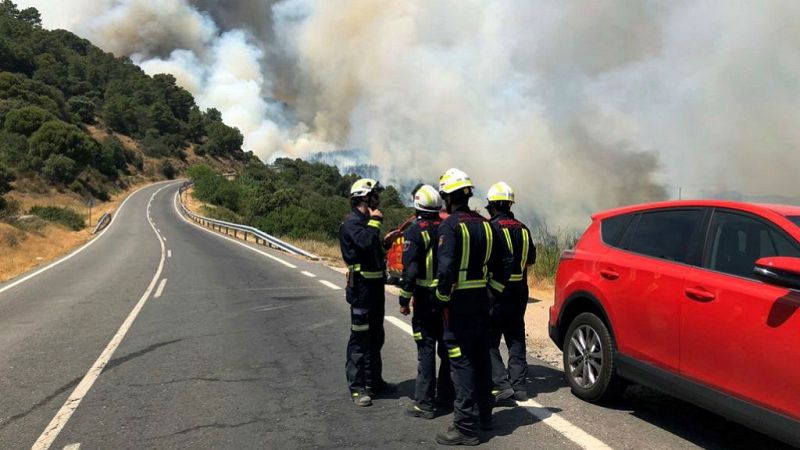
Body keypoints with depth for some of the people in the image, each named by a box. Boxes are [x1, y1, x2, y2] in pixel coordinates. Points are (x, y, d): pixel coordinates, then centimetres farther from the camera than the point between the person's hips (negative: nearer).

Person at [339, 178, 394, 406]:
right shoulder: (352, 223, -13)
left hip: (376, 286, 10)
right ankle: (357, 387, 2)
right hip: (362, 287, -10)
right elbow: (365, 242, -33)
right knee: (360, 338, -4)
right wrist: (375, 222, -19)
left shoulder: (367, 222, 16)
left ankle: (374, 381, 29)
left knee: (376, 336, 17)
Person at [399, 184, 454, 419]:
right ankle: (446, 394, 26)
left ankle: (424, 403, 1)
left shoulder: (414, 232, -12)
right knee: (447, 347, 15)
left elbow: (410, 270, -17)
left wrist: (404, 299, -9)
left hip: (426, 298, -6)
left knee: (426, 349, -3)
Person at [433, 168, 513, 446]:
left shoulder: (450, 226, -15)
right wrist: (493, 287, 15)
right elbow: (505, 262, 11)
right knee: (480, 358, 17)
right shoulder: (485, 225, 8)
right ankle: (484, 414, 30)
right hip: (481, 299, 8)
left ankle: (466, 427, 1)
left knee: (461, 362, -3)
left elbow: (446, 268, -25)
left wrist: (443, 296, -11)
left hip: (459, 302, -8)